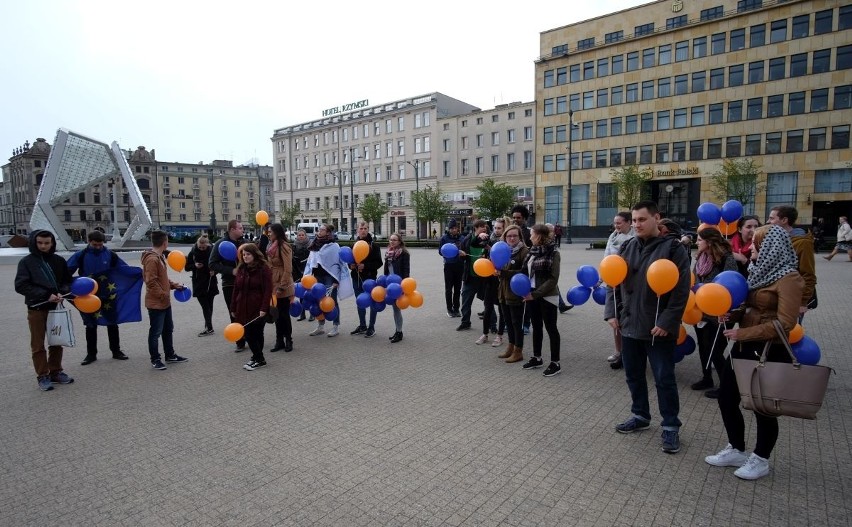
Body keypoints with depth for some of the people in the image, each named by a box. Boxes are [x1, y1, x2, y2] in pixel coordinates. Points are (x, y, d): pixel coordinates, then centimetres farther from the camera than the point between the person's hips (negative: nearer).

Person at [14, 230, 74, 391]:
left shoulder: (59, 260, 3)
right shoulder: (26, 261, -5)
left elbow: (67, 281, 9)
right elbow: (20, 286, -10)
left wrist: (61, 293, -11)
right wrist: (45, 295, -18)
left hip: (56, 306, 3)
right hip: (36, 308, -3)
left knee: (57, 342, 12)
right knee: (38, 345, 6)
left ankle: (56, 372, 26)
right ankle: (43, 376, 15)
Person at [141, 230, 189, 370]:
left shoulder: (159, 257, 12)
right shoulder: (152, 259, -20)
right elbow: (151, 282, -23)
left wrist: (173, 285, 11)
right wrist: (163, 295, -19)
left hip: (165, 302, 10)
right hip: (156, 303, -10)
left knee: (168, 329, 18)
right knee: (155, 332, 2)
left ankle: (170, 354, 30)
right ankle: (155, 359, 13)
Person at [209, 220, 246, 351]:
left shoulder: (245, 242, 3)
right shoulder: (221, 244, -5)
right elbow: (213, 264, -8)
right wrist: (231, 271, -18)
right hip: (229, 284, -2)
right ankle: (240, 342, 13)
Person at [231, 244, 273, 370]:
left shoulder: (263, 268, -8)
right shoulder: (241, 269, 11)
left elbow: (268, 290, -13)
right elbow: (236, 289, 13)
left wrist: (264, 308, -20)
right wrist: (233, 308, 10)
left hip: (258, 308, -5)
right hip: (243, 308, 6)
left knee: (256, 334, 0)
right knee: (248, 333, 3)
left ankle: (259, 359, 13)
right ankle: (258, 358, 15)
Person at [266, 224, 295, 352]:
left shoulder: (284, 246, -15)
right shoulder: (271, 246, 12)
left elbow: (288, 269, -19)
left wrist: (281, 286, -19)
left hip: (283, 287, -8)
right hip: (273, 286, 8)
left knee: (284, 314, 3)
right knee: (277, 315, 12)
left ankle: (288, 341, 16)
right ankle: (279, 341, 21)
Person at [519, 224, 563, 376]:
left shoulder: (553, 253, -13)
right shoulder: (533, 251, 6)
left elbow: (553, 278, -16)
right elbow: (526, 271, 10)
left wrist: (536, 294, -19)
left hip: (547, 296, -7)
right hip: (531, 295, 7)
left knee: (551, 328, 3)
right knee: (536, 327, 17)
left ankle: (555, 363, 14)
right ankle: (537, 357, 30)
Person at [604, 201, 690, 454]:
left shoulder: (673, 248, -8)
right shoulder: (627, 247, 7)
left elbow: (681, 289, -12)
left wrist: (667, 322, -17)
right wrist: (612, 312, 3)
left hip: (659, 328, -5)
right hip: (629, 325, 5)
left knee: (664, 380, 5)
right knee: (634, 375, 16)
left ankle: (671, 426, 21)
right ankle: (640, 415, 34)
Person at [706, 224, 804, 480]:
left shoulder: (788, 279, -17)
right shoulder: (762, 271, 10)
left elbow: (785, 323, -23)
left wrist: (742, 333, -21)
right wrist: (732, 314, -2)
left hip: (769, 351, -9)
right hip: (745, 346, 9)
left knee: (762, 406, 8)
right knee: (726, 397, 13)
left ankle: (761, 460, 29)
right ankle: (736, 450, 31)